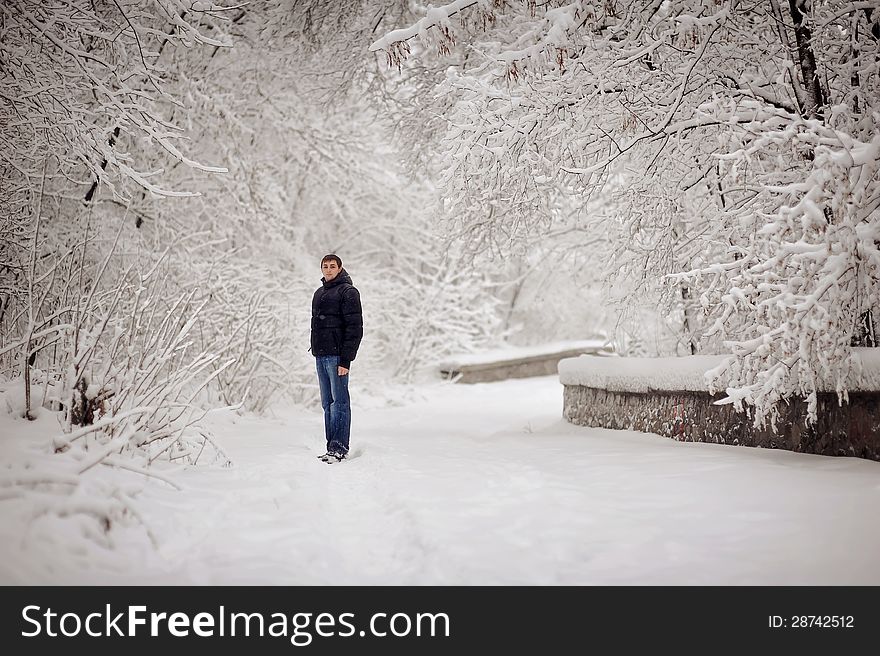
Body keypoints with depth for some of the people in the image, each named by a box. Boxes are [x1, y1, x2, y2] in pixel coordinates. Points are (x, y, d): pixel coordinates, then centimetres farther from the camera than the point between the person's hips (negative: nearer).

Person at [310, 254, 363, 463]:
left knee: (339, 402, -8)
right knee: (327, 403, 9)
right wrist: (315, 350, 17)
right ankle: (332, 446, 13)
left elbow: (354, 328, -12)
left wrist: (346, 359, -18)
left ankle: (339, 448, -6)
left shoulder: (348, 292, -6)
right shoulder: (319, 293, 20)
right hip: (321, 356, 8)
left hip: (336, 356, -8)